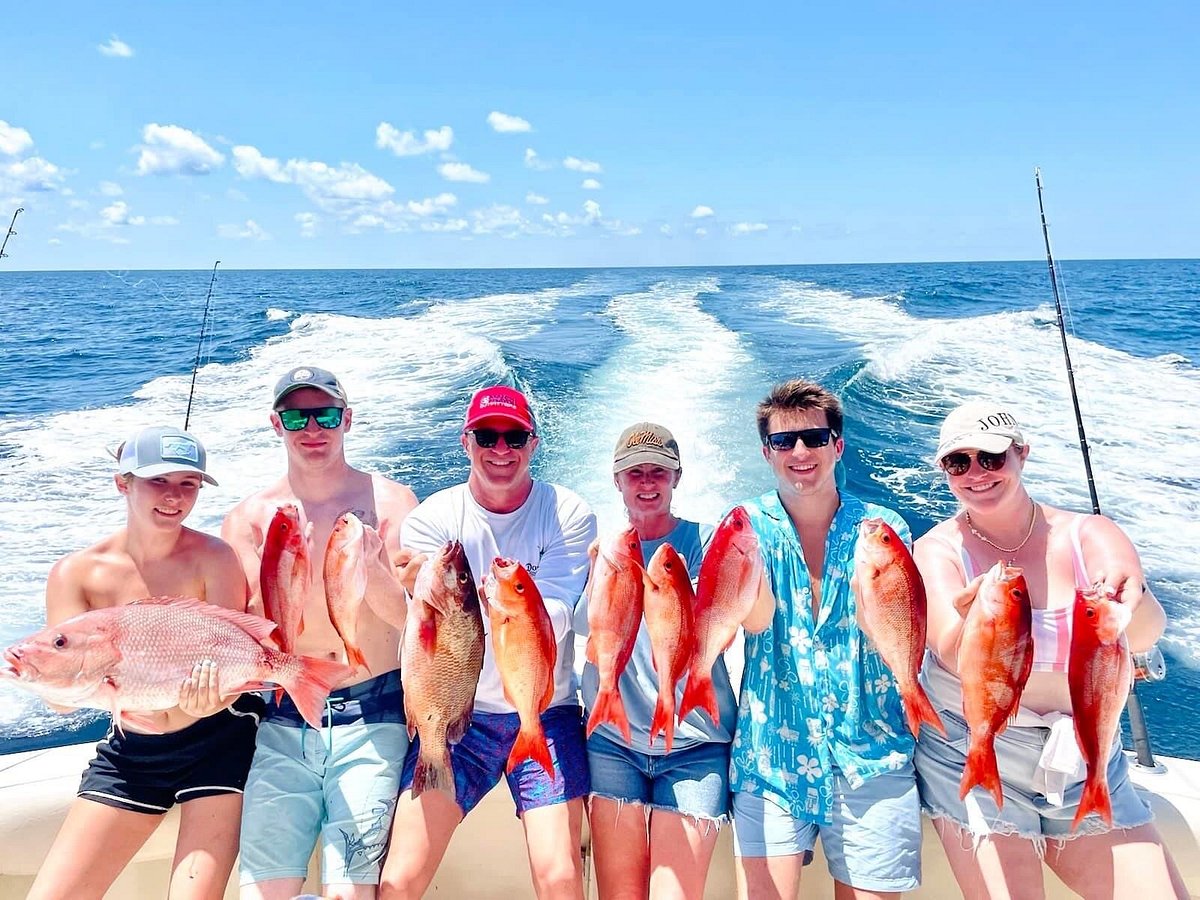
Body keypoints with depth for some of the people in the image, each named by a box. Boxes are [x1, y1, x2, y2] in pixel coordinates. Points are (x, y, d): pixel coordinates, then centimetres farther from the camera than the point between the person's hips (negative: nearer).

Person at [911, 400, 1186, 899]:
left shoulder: (1089, 535, -4)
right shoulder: (938, 549, -8)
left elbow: (1145, 632, -21)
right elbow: (956, 658, -23)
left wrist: (1130, 604, -44)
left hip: (1088, 768, 3)